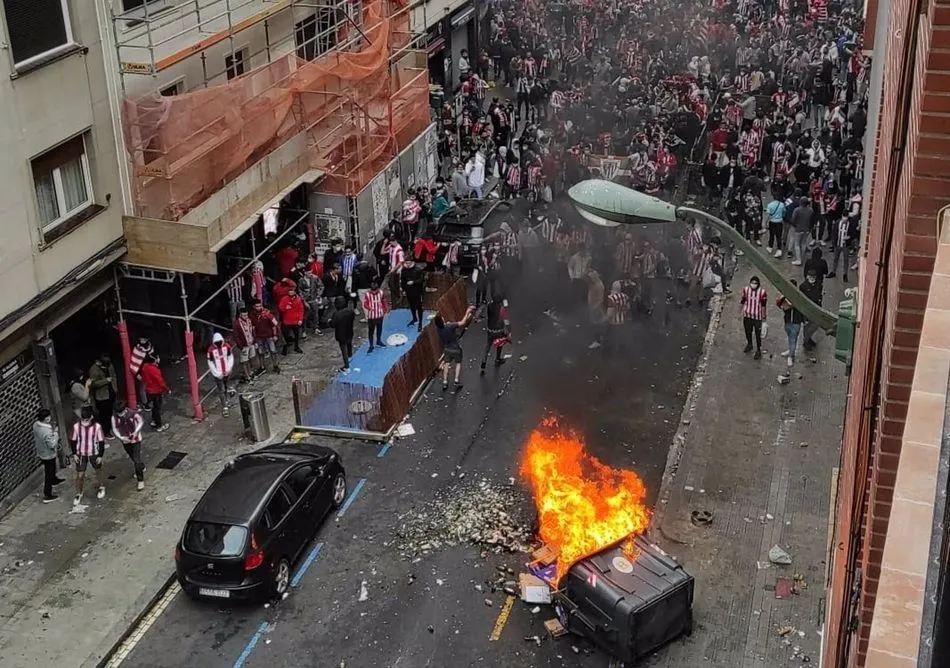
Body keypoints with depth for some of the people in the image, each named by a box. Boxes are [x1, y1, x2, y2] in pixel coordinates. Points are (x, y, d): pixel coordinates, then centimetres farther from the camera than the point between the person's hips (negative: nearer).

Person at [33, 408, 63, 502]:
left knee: (52, 468, 34)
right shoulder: (47, 431, -38)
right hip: (48, 455, -9)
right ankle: (47, 496, 20)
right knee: (49, 474, 8)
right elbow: (52, 445, -31)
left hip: (40, 452, 9)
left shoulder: (36, 425, -11)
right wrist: (55, 433, -24)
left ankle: (54, 480, 62)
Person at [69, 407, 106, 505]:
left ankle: (101, 488, 44)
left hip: (94, 454, -1)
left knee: (98, 471, 19)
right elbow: (73, 441, -1)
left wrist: (100, 455, -9)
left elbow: (101, 441, -11)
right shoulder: (76, 426, -15)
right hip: (81, 454, 1)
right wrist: (74, 454, -4)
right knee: (80, 475, 3)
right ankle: (79, 494, 21)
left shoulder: (97, 426, -19)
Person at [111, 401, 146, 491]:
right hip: (125, 441, 4)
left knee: (137, 460, -10)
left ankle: (140, 481, 2)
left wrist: (136, 431, -45)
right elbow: (114, 429, -9)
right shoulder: (115, 417, -14)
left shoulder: (133, 414, -22)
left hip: (135, 440, -4)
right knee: (133, 459, 24)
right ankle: (142, 468, 54)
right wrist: (121, 437, -25)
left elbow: (141, 422, -28)